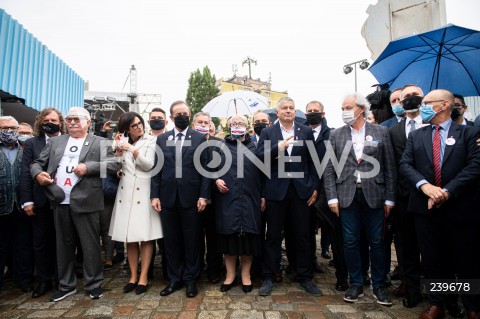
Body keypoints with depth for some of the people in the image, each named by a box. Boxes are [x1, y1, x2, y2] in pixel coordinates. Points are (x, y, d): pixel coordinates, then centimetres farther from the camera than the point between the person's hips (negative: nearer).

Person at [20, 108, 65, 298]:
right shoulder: (32, 144, 5)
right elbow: (25, 173, 1)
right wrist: (27, 201, -5)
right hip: (40, 202, 2)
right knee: (40, 243, 11)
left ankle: (60, 278, 26)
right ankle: (44, 281, 26)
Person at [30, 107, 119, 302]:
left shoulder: (100, 142, 2)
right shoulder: (55, 142, 16)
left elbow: (114, 164, -8)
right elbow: (37, 163, 16)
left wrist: (88, 167, -18)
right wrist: (38, 174, -6)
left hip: (85, 201, -4)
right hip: (60, 201, 5)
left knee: (90, 244, 4)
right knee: (63, 245, 15)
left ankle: (93, 284, 19)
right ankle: (66, 285, 30)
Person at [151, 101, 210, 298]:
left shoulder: (200, 138, 2)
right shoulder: (162, 139, 10)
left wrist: (204, 195, -8)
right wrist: (155, 195, -1)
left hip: (191, 197, -2)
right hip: (168, 197, 3)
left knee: (192, 240, 8)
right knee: (171, 240, 12)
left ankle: (191, 279, 24)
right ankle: (175, 279, 28)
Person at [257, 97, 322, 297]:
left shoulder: (306, 131, 7)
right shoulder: (267, 132, 5)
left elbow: (313, 161, 6)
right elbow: (259, 157, -7)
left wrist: (315, 187, 1)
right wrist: (278, 148, -22)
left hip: (301, 189, 1)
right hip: (277, 189, -1)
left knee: (302, 236, 10)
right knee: (273, 236, 8)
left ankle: (305, 278, 26)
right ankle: (268, 278, 22)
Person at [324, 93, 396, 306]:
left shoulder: (381, 132, 4)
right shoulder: (336, 135, 5)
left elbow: (389, 167, 3)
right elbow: (329, 169, 3)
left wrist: (389, 199, 0)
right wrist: (332, 198, -4)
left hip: (374, 195, 0)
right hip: (347, 196, 1)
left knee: (377, 242, 9)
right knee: (350, 242, 7)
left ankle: (378, 286, 26)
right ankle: (356, 284, 24)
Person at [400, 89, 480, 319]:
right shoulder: (416, 135, 10)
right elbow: (405, 164, 0)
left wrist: (447, 191, -18)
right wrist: (424, 185, -17)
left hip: (460, 207, -2)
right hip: (425, 207, 2)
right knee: (432, 259, 12)